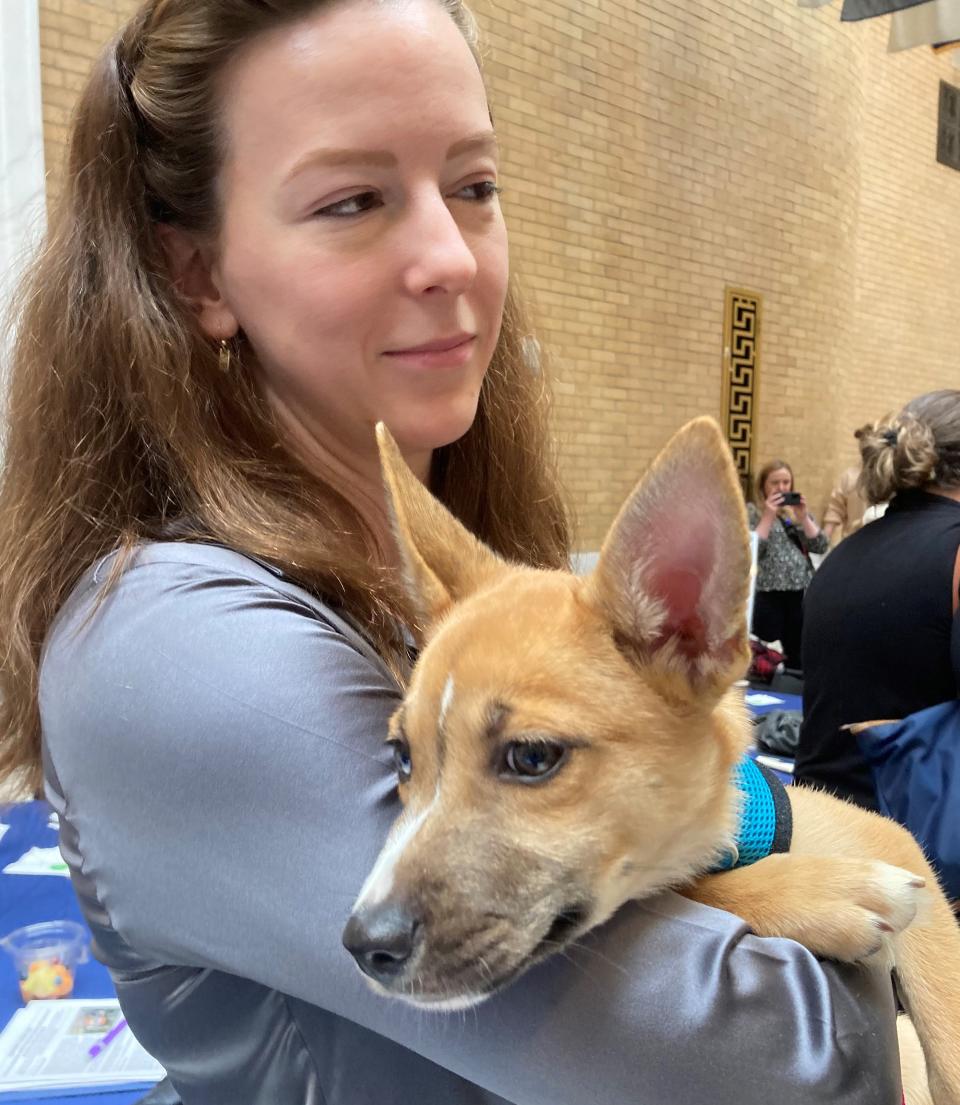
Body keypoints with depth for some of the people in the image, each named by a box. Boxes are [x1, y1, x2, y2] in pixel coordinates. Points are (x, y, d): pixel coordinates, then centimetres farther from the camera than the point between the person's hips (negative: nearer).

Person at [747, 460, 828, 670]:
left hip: (802, 593, 4)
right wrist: (768, 516, -13)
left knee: (798, 659, 8)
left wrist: (803, 517, -5)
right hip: (767, 595, -4)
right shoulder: (751, 511, 3)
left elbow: (822, 547, 5)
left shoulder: (798, 510, 15)